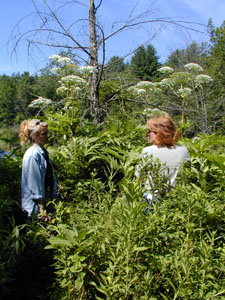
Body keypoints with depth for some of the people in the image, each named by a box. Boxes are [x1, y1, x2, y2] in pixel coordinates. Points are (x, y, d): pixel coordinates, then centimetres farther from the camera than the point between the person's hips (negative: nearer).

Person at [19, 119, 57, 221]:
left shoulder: (43, 152, 10)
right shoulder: (32, 155, -17)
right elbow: (34, 183, -18)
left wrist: (54, 198, 14)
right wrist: (41, 207, -18)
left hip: (47, 201, 8)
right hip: (35, 205, -8)